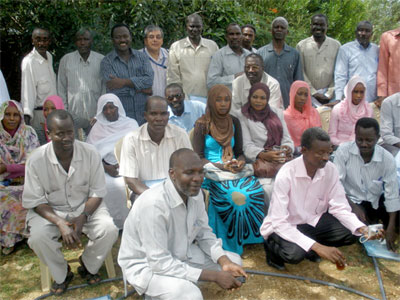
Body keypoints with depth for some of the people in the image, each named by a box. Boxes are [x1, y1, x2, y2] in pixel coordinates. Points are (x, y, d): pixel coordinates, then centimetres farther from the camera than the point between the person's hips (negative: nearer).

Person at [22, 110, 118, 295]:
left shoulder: (90, 153, -13)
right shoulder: (36, 160, -15)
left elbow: (97, 192, -6)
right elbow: (34, 201, -10)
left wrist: (83, 217, -23)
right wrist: (60, 223, -25)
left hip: (86, 206, 1)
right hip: (50, 210, 0)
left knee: (109, 230, -24)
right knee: (38, 237, -29)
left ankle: (88, 266, 9)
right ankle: (61, 274, 3)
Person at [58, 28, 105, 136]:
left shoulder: (101, 60, 2)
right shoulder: (66, 59, 5)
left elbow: (105, 87, 6)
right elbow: (61, 88, 9)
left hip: (95, 115, 0)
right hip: (73, 115, 0)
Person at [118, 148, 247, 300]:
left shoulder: (195, 193, -10)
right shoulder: (153, 204, -34)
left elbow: (204, 233, 4)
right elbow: (160, 263, -32)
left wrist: (225, 262, -15)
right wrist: (214, 276, -29)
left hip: (179, 254, 8)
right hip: (146, 265, -7)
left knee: (234, 261, 2)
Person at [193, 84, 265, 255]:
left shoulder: (234, 122, 13)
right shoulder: (202, 124, 0)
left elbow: (239, 151, 15)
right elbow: (198, 157, -4)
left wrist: (240, 162, -9)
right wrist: (221, 166, -17)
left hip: (234, 169, 4)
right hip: (211, 170, -4)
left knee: (255, 189, -26)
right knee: (235, 194, -32)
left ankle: (250, 236, -8)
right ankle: (231, 243, -13)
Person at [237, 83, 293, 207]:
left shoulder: (277, 113, 20)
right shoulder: (244, 117, 7)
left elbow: (286, 137, 16)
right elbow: (247, 146, -3)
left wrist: (287, 148, -9)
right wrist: (264, 155, -21)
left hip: (282, 159, 4)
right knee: (268, 189, -32)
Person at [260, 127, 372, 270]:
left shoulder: (330, 170, -13)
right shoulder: (286, 175, -28)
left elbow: (339, 206, -6)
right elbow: (279, 222, -31)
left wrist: (361, 228, -26)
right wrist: (317, 247, -39)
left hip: (313, 221, 6)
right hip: (284, 226, -6)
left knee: (351, 233, -15)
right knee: (295, 253, -34)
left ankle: (310, 248, 8)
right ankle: (273, 245, 1)